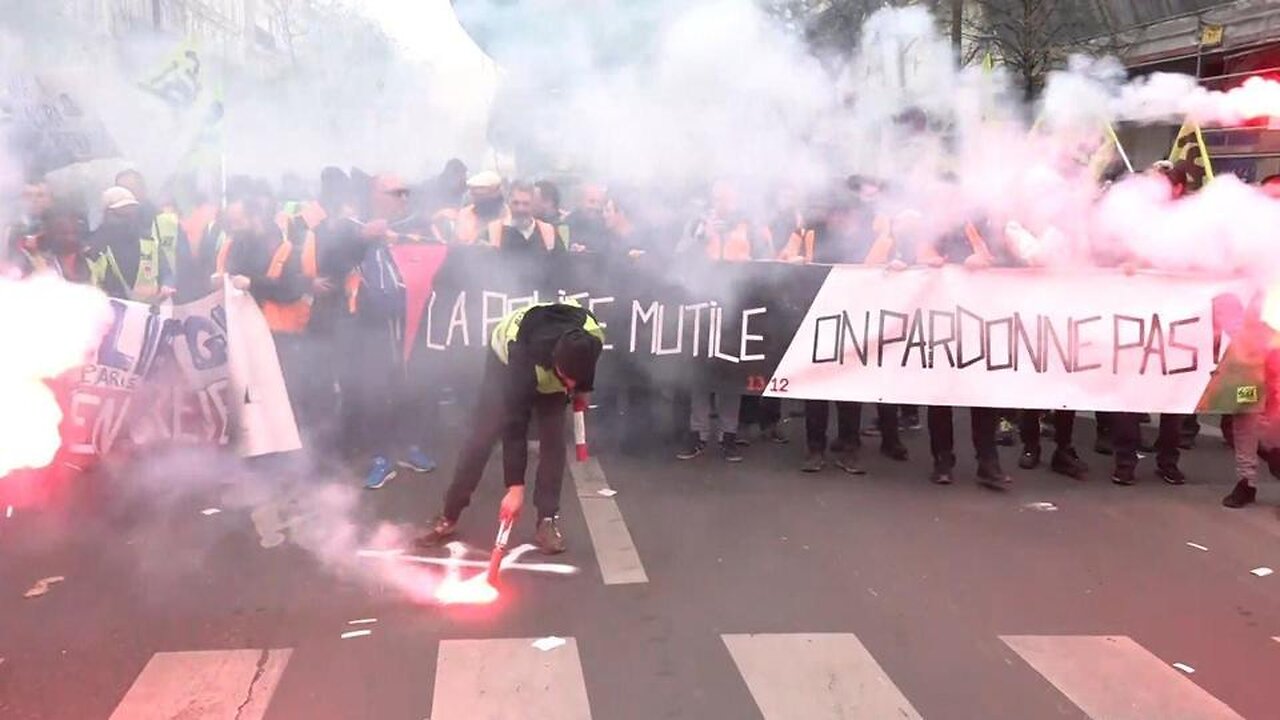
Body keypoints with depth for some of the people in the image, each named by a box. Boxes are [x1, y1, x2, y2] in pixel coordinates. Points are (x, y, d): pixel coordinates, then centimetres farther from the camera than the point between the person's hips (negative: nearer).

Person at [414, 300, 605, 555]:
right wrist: (515, 487, -38)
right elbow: (515, 428, -40)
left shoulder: (593, 337, -36)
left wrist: (582, 387, 4)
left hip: (551, 369, 3)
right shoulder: (526, 358, -46)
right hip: (506, 358, -3)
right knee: (482, 435, -7)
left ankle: (548, 521, -3)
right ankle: (449, 517, 3)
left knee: (553, 439, -11)